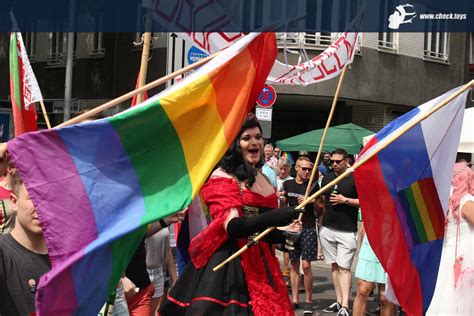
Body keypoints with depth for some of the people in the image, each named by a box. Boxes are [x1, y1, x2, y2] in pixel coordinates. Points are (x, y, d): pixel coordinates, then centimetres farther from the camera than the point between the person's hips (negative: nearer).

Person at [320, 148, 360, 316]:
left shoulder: (354, 178, -5)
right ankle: (339, 301, 16)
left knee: (344, 267, -8)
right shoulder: (327, 178, 12)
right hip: (328, 229, 6)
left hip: (347, 231, -6)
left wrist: (345, 200, -15)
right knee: (334, 266, 9)